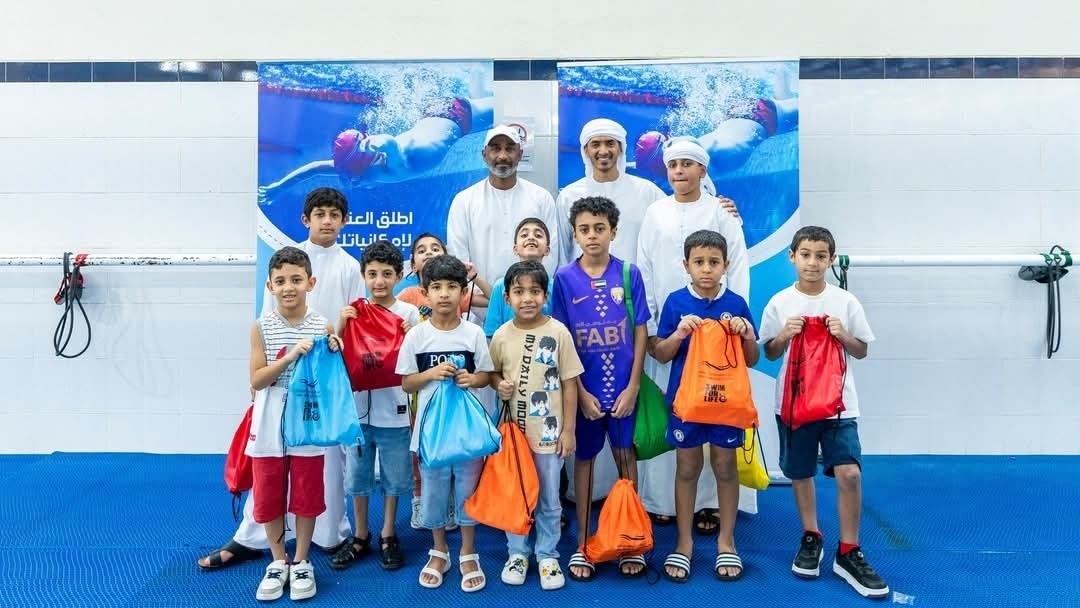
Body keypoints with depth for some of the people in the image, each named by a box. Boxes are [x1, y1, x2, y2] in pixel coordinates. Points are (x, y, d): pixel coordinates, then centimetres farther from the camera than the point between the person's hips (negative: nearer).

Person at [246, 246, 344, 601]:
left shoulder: (322, 327, -4)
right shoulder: (261, 328, -4)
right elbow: (256, 380, -9)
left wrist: (332, 355, -19)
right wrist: (290, 356, -21)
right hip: (269, 428, 1)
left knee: (306, 496, 10)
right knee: (268, 497, 10)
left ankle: (301, 562, 27)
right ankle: (278, 562, 29)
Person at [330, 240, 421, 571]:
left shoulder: (409, 313, -3)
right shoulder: (353, 312, 2)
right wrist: (340, 325, -12)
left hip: (393, 410, -2)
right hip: (357, 406, 2)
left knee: (393, 476, 11)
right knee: (357, 475, 14)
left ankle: (388, 536, 29)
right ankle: (360, 536, 31)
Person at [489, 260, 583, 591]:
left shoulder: (558, 332, -8)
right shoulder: (501, 335, -3)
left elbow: (569, 384, -4)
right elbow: (492, 372, 12)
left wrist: (568, 430, -5)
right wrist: (499, 385, -12)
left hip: (549, 432, -2)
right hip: (512, 430, 2)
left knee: (549, 500, 12)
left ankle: (547, 556, 30)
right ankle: (517, 553, 33)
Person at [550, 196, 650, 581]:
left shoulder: (629, 273, -3)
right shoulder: (565, 278, -5)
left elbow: (640, 333, -1)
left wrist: (632, 387, -6)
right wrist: (581, 392, -8)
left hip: (623, 386, 0)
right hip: (585, 388, 0)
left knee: (625, 456, 11)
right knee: (584, 458, 12)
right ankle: (582, 544, 25)